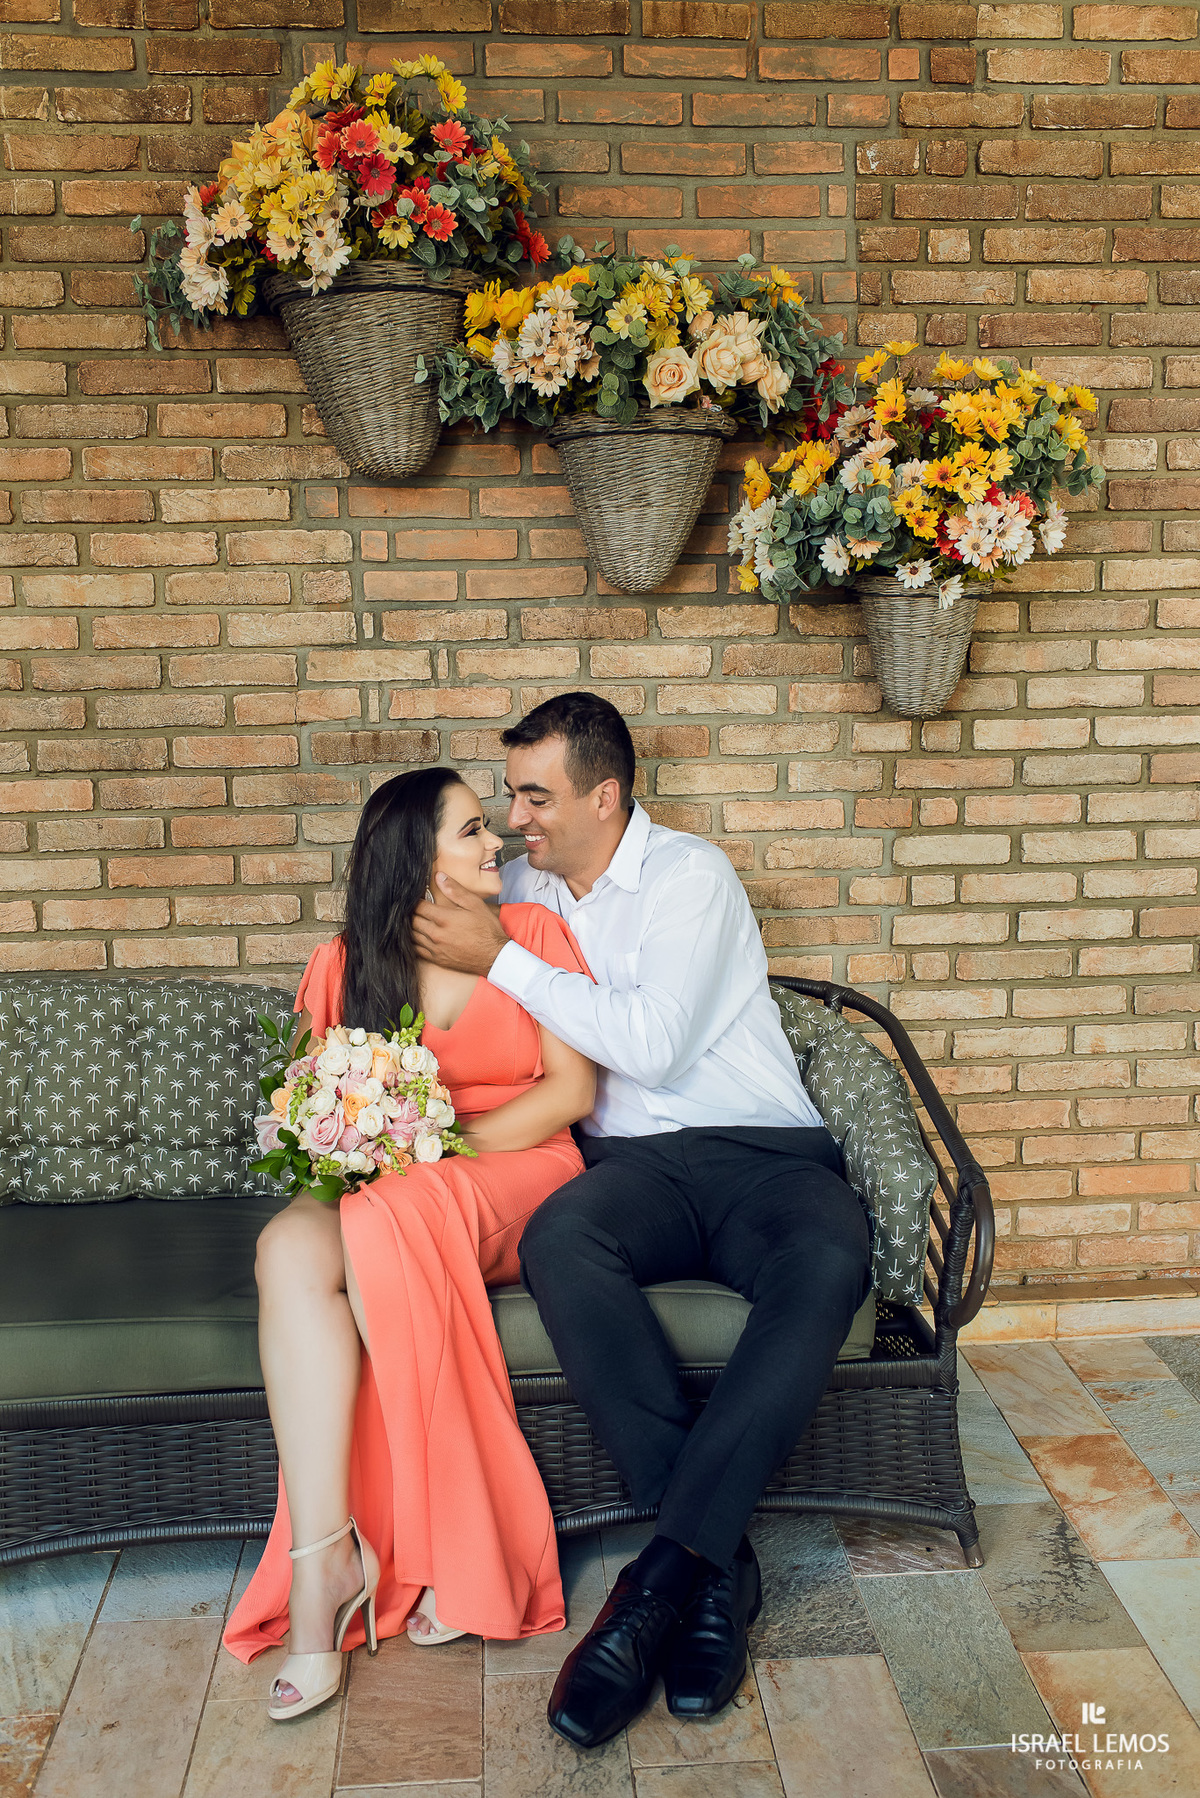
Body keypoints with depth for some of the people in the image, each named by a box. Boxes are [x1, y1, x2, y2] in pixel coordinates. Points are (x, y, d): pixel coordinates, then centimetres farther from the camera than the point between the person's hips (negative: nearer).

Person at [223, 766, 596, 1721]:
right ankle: (325, 1558, -31)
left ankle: (443, 1536, -19)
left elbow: (572, 1088, -2)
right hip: (379, 1189, 3)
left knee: (384, 1221, -35)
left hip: (514, 1174, -2)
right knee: (291, 1247, -31)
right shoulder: (342, 966, 9)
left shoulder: (533, 934, 4)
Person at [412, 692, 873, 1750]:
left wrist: (501, 960, -11)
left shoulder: (691, 876, -2)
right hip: (633, 1165, 3)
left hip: (765, 1153, -3)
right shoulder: (522, 891, 16)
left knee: (826, 1265, -37)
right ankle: (717, 1563, -28)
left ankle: (669, 1565, -31)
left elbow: (650, 1045, -14)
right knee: (558, 1240, -33)